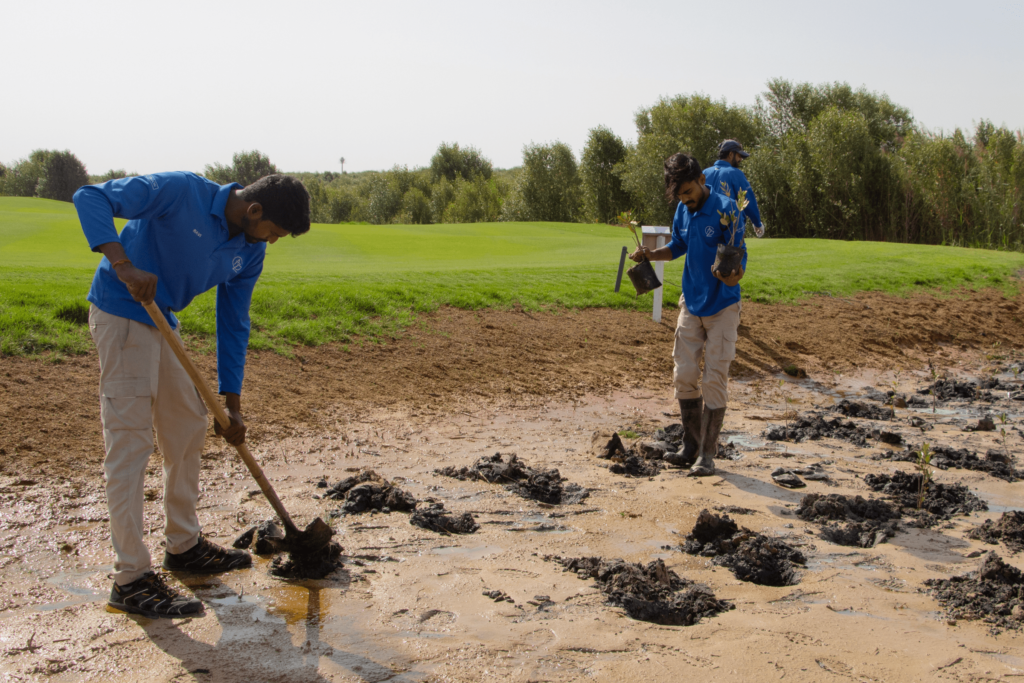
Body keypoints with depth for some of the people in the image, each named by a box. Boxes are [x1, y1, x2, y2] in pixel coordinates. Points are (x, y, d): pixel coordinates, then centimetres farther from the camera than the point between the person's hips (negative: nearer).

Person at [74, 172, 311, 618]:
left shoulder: (249, 251, 1)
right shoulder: (180, 192, -20)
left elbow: (233, 324, 6)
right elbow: (90, 198, -23)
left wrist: (231, 404, 4)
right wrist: (123, 265, -39)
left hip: (161, 323, 9)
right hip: (121, 315, -9)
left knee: (189, 426, 14)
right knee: (130, 442, -9)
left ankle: (184, 546, 30)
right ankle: (131, 580, -3)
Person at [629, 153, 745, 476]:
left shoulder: (726, 209, -17)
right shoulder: (683, 211, 2)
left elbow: (739, 261, -20)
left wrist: (732, 276, -42)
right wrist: (650, 254, 1)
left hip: (722, 307, -5)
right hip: (691, 305, 6)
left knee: (715, 380, -3)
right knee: (684, 375, 4)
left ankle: (708, 453, 7)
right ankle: (690, 445, 20)